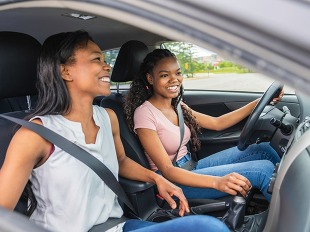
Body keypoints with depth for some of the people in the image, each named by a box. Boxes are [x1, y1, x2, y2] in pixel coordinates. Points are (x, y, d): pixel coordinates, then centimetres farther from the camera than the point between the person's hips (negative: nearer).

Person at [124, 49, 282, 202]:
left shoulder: (177, 106, 6)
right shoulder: (144, 113, -18)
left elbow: (217, 123, 11)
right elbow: (166, 170, -23)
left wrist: (259, 102, 4)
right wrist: (217, 182, -37)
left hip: (191, 166, 8)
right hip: (173, 181, -8)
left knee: (263, 149, 0)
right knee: (264, 169, -18)